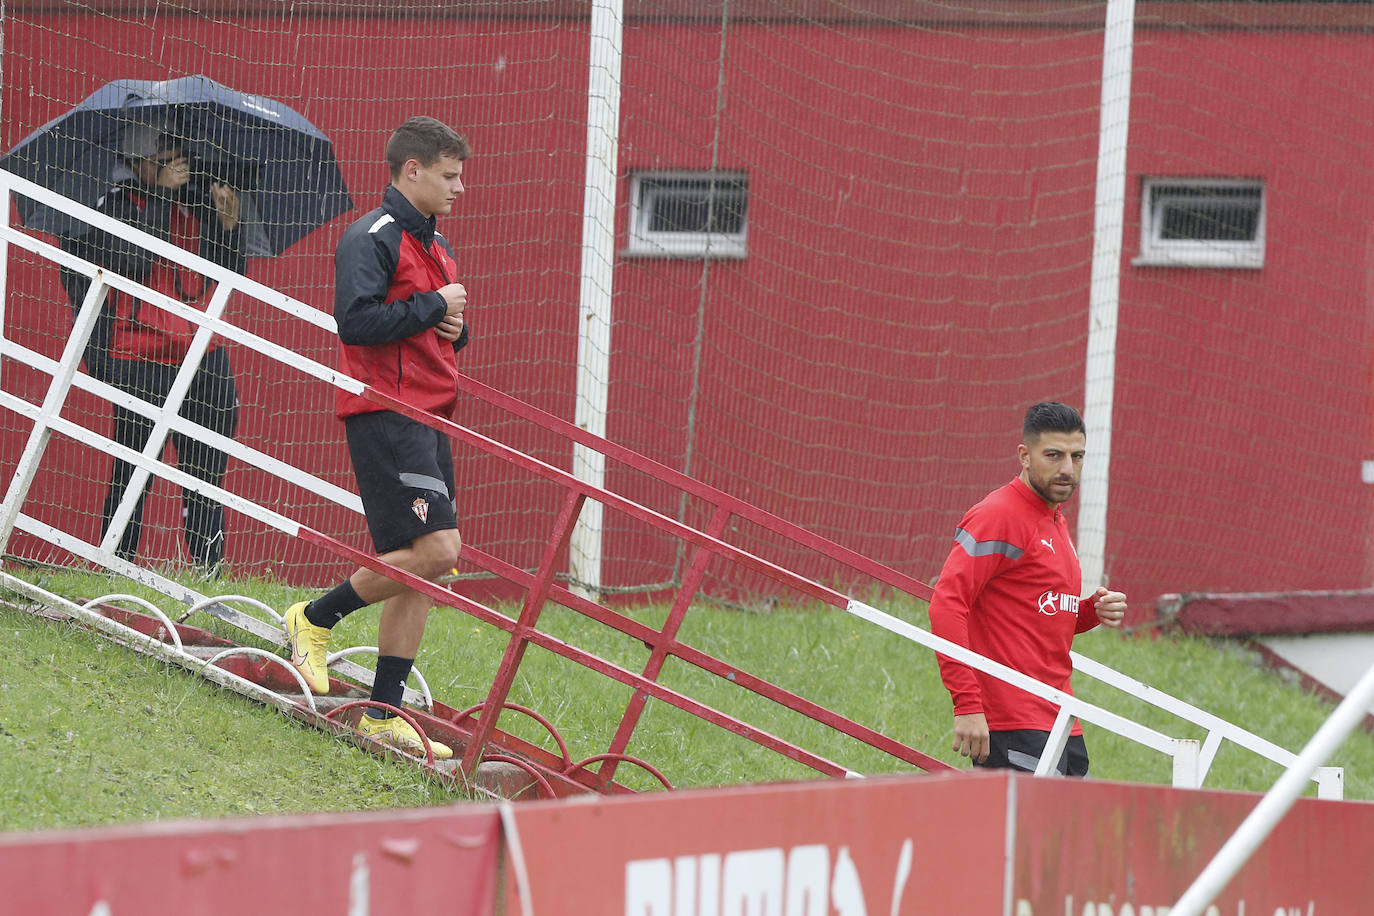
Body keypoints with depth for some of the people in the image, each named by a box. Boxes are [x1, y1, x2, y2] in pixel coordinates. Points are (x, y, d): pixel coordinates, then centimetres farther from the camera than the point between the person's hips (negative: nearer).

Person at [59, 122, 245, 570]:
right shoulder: (115, 203, -2)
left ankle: (209, 570, 12)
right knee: (132, 472, -3)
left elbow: (229, 271, 12)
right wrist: (162, 193, -14)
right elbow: (135, 261, -18)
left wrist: (229, 225, -6)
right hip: (138, 360, -5)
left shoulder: (196, 200, 12)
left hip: (201, 356, 5)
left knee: (208, 471, 6)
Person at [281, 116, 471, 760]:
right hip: (385, 412, -9)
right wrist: (433, 306, -14)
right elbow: (356, 321, -22)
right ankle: (313, 620, -2)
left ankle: (384, 714, 7)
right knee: (434, 549, -19)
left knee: (419, 569, 4)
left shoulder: (434, 246, 21)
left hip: (428, 417, 9)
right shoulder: (372, 239, -9)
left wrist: (455, 327, 7)